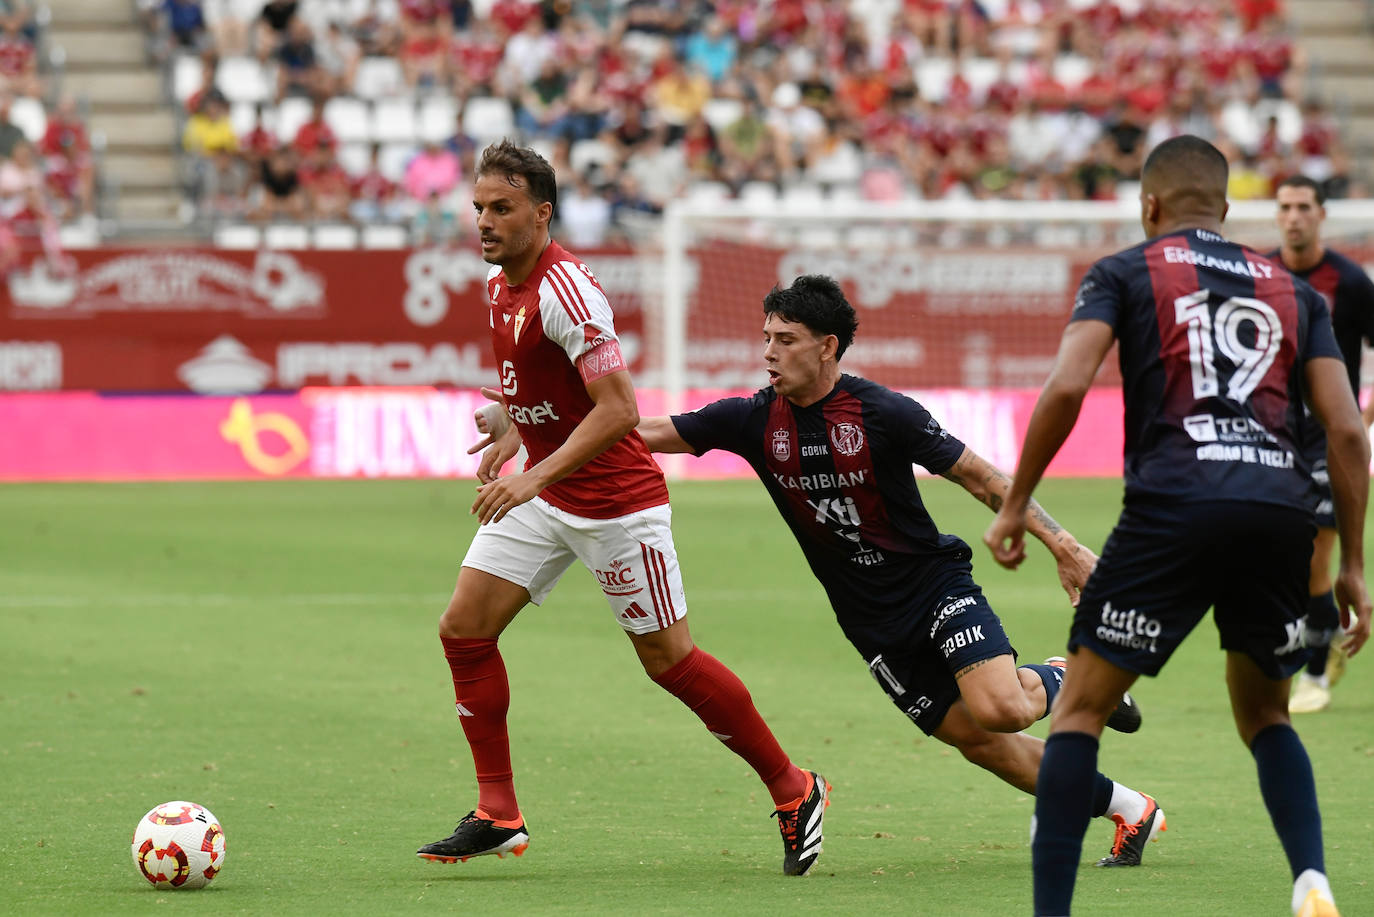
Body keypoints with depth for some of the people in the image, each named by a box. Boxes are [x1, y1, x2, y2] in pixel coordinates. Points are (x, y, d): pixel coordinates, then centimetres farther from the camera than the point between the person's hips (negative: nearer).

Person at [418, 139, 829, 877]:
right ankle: (498, 816, 4)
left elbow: (618, 409, -29)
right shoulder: (499, 283, 4)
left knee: (668, 660, -1)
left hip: (614, 500, -9)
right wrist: (514, 431, 12)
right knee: (463, 628, -2)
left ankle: (794, 793, 15)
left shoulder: (564, 289, -24)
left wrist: (534, 478, -34)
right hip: (543, 494, 9)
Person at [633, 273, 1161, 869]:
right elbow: (646, 434, -1)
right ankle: (1128, 809, 13)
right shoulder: (755, 421, -4)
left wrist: (1062, 544, -13)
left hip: (936, 583, -4)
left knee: (999, 710, -26)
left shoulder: (882, 413, -15)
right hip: (874, 627, 4)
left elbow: (978, 476, -9)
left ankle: (1058, 683, 11)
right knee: (978, 741, -1)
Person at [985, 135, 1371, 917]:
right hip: (1282, 509, 4)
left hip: (1174, 507, -3)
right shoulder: (1292, 290, 23)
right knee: (1265, 715, 23)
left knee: (1081, 711, 8)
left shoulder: (1125, 274, 14)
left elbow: (1066, 388, -3)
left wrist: (1015, 504, 7)